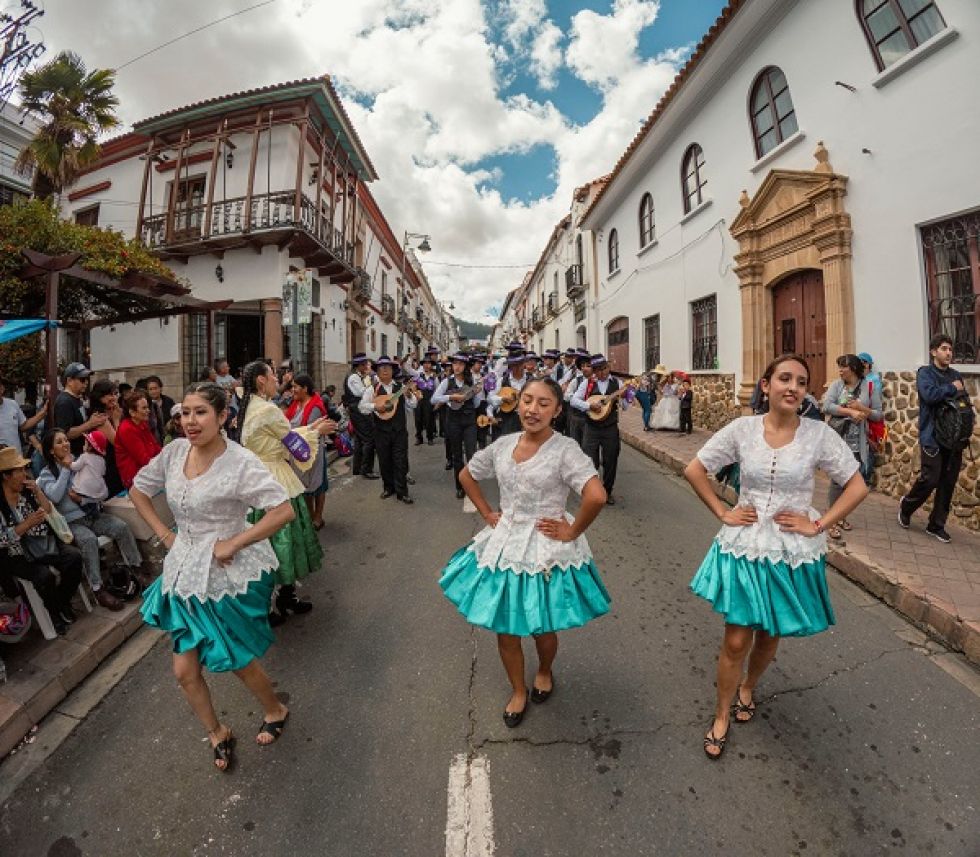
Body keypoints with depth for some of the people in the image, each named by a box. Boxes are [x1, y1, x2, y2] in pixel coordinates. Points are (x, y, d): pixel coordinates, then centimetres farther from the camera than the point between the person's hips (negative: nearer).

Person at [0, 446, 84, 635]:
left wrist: (38, 492, -9)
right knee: (44, 575, -28)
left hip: (42, 544, 4)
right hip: (16, 556, -4)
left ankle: (62, 601, 4)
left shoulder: (28, 491, 1)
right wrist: (28, 523, -25)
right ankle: (54, 612, 1)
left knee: (74, 557, -20)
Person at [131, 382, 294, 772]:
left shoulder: (240, 461, -22)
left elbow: (283, 510, -28)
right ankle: (217, 732, 40)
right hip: (185, 571, 6)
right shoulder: (175, 451, -3)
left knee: (238, 659, 13)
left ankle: (275, 710, 44)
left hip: (229, 574, -5)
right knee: (184, 670, 12)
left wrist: (233, 543, -24)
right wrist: (164, 533, 4)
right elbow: (138, 489, 14)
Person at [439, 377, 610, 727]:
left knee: (540, 627, 16)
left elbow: (596, 496, -29)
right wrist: (487, 513, 7)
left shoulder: (565, 449, -17)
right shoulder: (503, 445, -1)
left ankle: (544, 672, 52)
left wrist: (571, 532, -18)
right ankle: (518, 690, 42)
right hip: (504, 545, 4)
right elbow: (467, 475, 15)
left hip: (546, 550, -4)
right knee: (504, 628, 14)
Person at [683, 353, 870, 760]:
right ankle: (722, 716, 29)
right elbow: (694, 469, -1)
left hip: (792, 553, 1)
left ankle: (747, 688, 50)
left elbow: (857, 487, -2)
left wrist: (817, 525, -8)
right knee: (736, 640, 5)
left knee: (769, 636, 19)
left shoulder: (819, 434, -9)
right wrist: (722, 512, -5)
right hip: (744, 547, -1)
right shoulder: (742, 428, -8)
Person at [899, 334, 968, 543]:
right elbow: (929, 395, -23)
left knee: (948, 483, 7)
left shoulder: (956, 375, 14)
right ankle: (906, 506, 19)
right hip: (932, 437, -6)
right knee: (930, 479, -8)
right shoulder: (925, 373, -3)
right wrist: (953, 388, -8)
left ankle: (936, 525, 17)